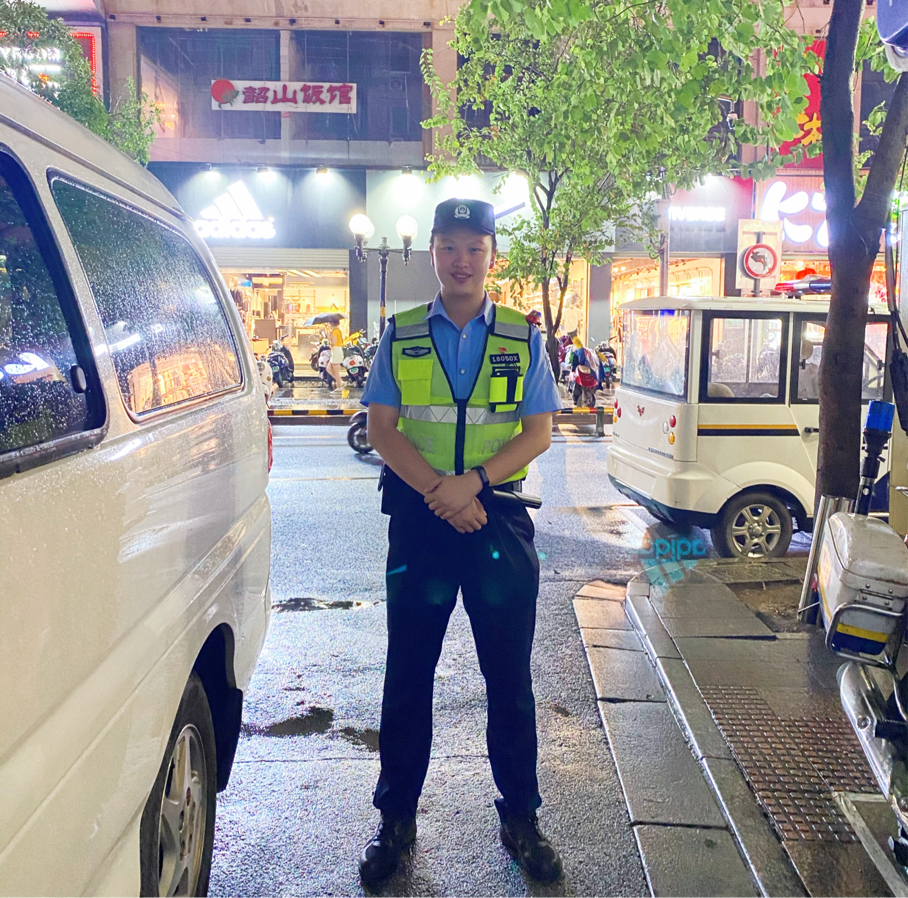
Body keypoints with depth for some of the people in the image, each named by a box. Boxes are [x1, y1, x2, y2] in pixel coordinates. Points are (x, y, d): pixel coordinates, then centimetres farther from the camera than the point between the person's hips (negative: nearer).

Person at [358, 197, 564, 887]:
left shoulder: (523, 338, 6)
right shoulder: (401, 336, 6)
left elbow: (539, 432, -1)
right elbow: (382, 428, 0)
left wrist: (472, 482, -16)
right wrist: (439, 491, -15)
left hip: (498, 518, 0)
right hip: (419, 520, 0)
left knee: (510, 676, 8)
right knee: (408, 674, 9)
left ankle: (520, 818, 25)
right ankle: (397, 818, 25)